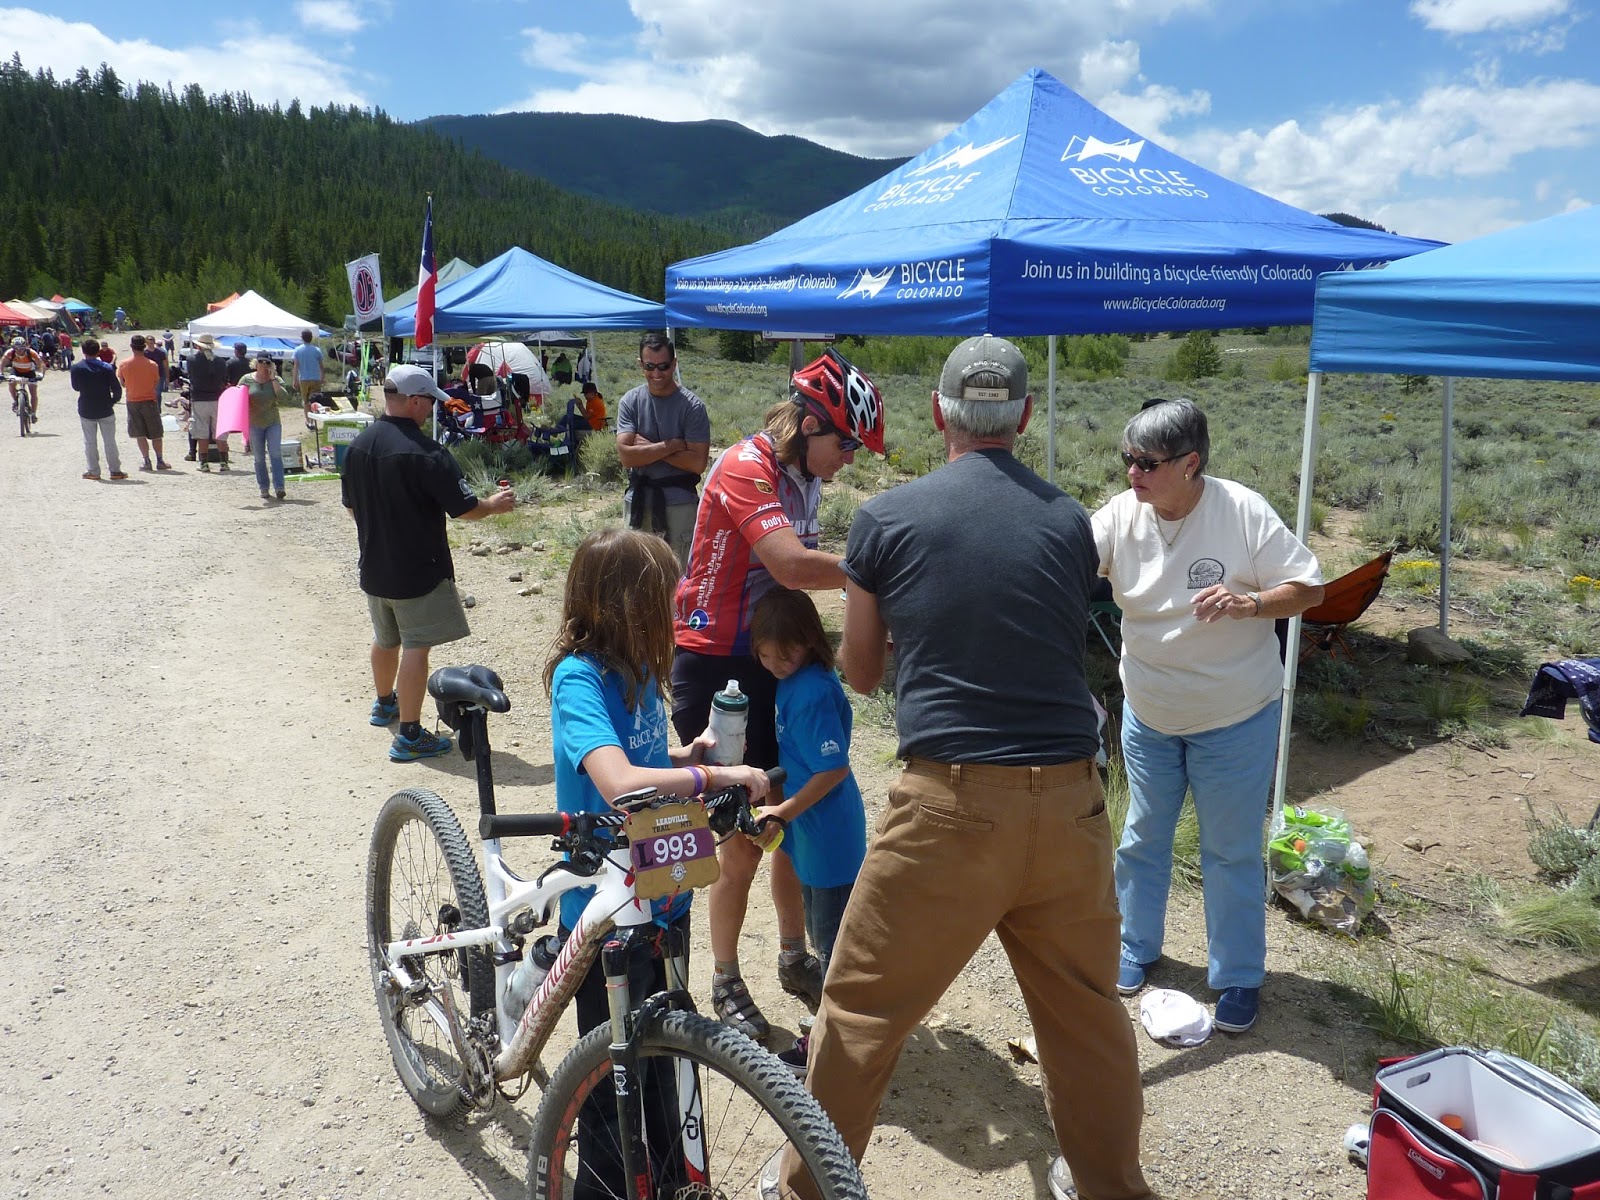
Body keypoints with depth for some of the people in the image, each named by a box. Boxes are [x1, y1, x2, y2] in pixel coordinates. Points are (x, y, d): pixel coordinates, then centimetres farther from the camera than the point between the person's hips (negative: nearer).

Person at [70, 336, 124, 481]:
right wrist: (113, 401, 7)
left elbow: (75, 387, 7)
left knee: (90, 442, 9)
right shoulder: (106, 368, -10)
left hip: (86, 411, 1)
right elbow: (117, 388, -9)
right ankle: (115, 470, 5)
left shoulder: (76, 368, -5)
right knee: (110, 441, 5)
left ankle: (93, 471, 10)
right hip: (105, 410, -1)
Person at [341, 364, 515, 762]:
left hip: (374, 567, 8)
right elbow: (465, 508, -18)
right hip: (419, 570, -8)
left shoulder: (359, 446, 3)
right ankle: (409, 735, -1)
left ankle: (385, 703, 46)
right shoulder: (425, 452, -21)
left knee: (385, 640, 25)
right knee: (415, 648, -3)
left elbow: (351, 505, 14)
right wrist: (494, 504, 1)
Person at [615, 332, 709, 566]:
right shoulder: (630, 401, 0)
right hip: (638, 502, 3)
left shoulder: (691, 405, -7)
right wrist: (673, 444, -16)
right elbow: (626, 455, -11)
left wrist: (648, 448, -13)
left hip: (679, 504, -3)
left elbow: (698, 463, -15)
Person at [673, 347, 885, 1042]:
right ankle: (726, 984, 19)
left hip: (770, 663, 8)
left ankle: (795, 958, 31)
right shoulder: (746, 469, -20)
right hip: (712, 666, -8)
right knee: (742, 837, -1)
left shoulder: (803, 478, 9)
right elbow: (791, 564, -33)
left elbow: (802, 572, 4)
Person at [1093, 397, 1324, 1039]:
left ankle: (1237, 979, 27)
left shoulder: (1244, 512, -19)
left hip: (1236, 720, -3)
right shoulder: (1121, 515, -12)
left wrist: (1248, 603, -30)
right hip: (1147, 715, 3)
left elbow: (1310, 588, -13)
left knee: (1232, 853, 9)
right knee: (1143, 839, 17)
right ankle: (1136, 948, 39)